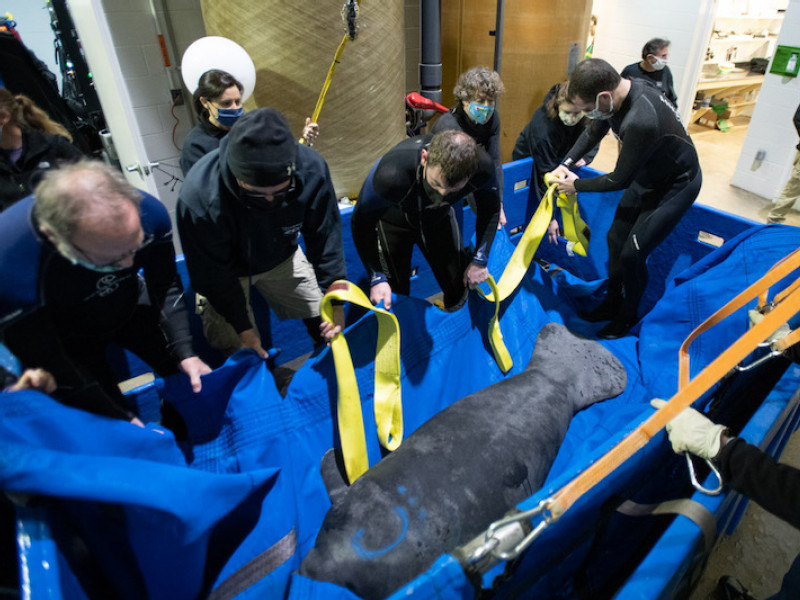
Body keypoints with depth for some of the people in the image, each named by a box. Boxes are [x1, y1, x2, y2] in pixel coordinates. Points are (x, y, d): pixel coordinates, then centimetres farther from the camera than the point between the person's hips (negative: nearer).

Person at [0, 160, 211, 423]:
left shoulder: (149, 212, -32)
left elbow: (166, 288, -14)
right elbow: (48, 366, -25)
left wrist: (185, 354, -25)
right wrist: (124, 421, -23)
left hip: (129, 306, 3)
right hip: (69, 339, -2)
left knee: (187, 373, 1)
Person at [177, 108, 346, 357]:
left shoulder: (311, 168, -33)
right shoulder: (198, 196, -39)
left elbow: (324, 238, -17)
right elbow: (214, 274, -22)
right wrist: (242, 327, -15)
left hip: (281, 258, 3)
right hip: (228, 271, -2)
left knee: (326, 323, 10)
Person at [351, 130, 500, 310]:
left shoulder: (482, 168, -33)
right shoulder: (391, 174, -45)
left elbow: (490, 208, -9)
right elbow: (362, 222, -26)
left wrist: (479, 260, -11)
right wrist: (377, 277, -29)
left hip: (438, 216, 3)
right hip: (393, 220, -3)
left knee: (459, 290, 8)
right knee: (394, 297, -2)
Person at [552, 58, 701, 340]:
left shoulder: (640, 121, -40)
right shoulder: (619, 90, -13)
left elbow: (620, 179, -26)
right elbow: (593, 133, 7)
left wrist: (577, 185, -13)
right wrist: (565, 164, -4)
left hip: (676, 186, -8)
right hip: (647, 175, 9)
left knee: (631, 253, -8)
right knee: (616, 238, 11)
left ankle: (627, 317, 16)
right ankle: (612, 303, 30)